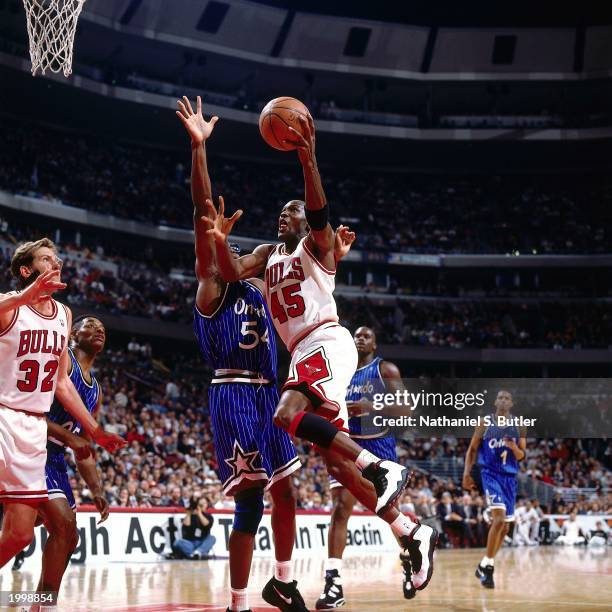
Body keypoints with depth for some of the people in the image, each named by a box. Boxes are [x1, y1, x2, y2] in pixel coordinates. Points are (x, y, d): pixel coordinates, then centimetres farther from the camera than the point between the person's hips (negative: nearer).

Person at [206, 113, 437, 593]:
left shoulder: (316, 243, 5)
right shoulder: (268, 254, 23)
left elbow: (320, 212, -17)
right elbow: (232, 273, 7)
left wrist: (307, 159, -30)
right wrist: (219, 240, -12)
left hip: (327, 342, -7)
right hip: (303, 353, 7)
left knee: (288, 416, -33)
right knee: (337, 462, 1)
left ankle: (385, 469, -27)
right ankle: (414, 534, 7)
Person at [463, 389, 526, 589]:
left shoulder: (518, 426, 5)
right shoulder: (485, 423, 0)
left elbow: (521, 456, 6)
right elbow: (472, 449, 5)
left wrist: (514, 447, -16)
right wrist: (467, 472, -5)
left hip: (510, 477, 4)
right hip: (491, 473, -4)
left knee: (504, 526, 9)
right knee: (499, 518, -23)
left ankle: (485, 565, 26)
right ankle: (488, 566, -14)